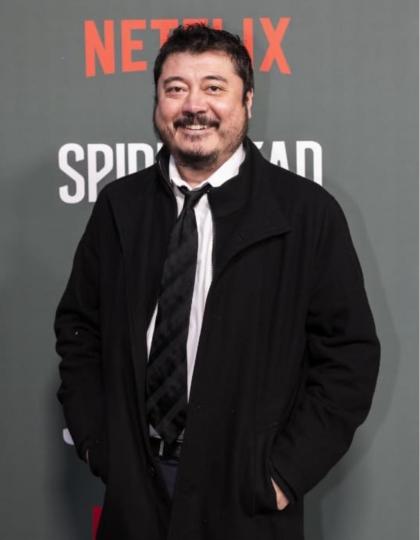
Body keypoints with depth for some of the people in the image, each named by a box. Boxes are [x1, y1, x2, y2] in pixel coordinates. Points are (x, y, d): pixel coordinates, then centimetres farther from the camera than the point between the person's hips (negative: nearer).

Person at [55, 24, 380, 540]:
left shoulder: (307, 211, -9)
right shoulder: (119, 204, 1)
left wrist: (283, 474, -11)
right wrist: (94, 440, 1)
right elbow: (78, 327, 9)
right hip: (133, 487, 3)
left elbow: (349, 356, -8)